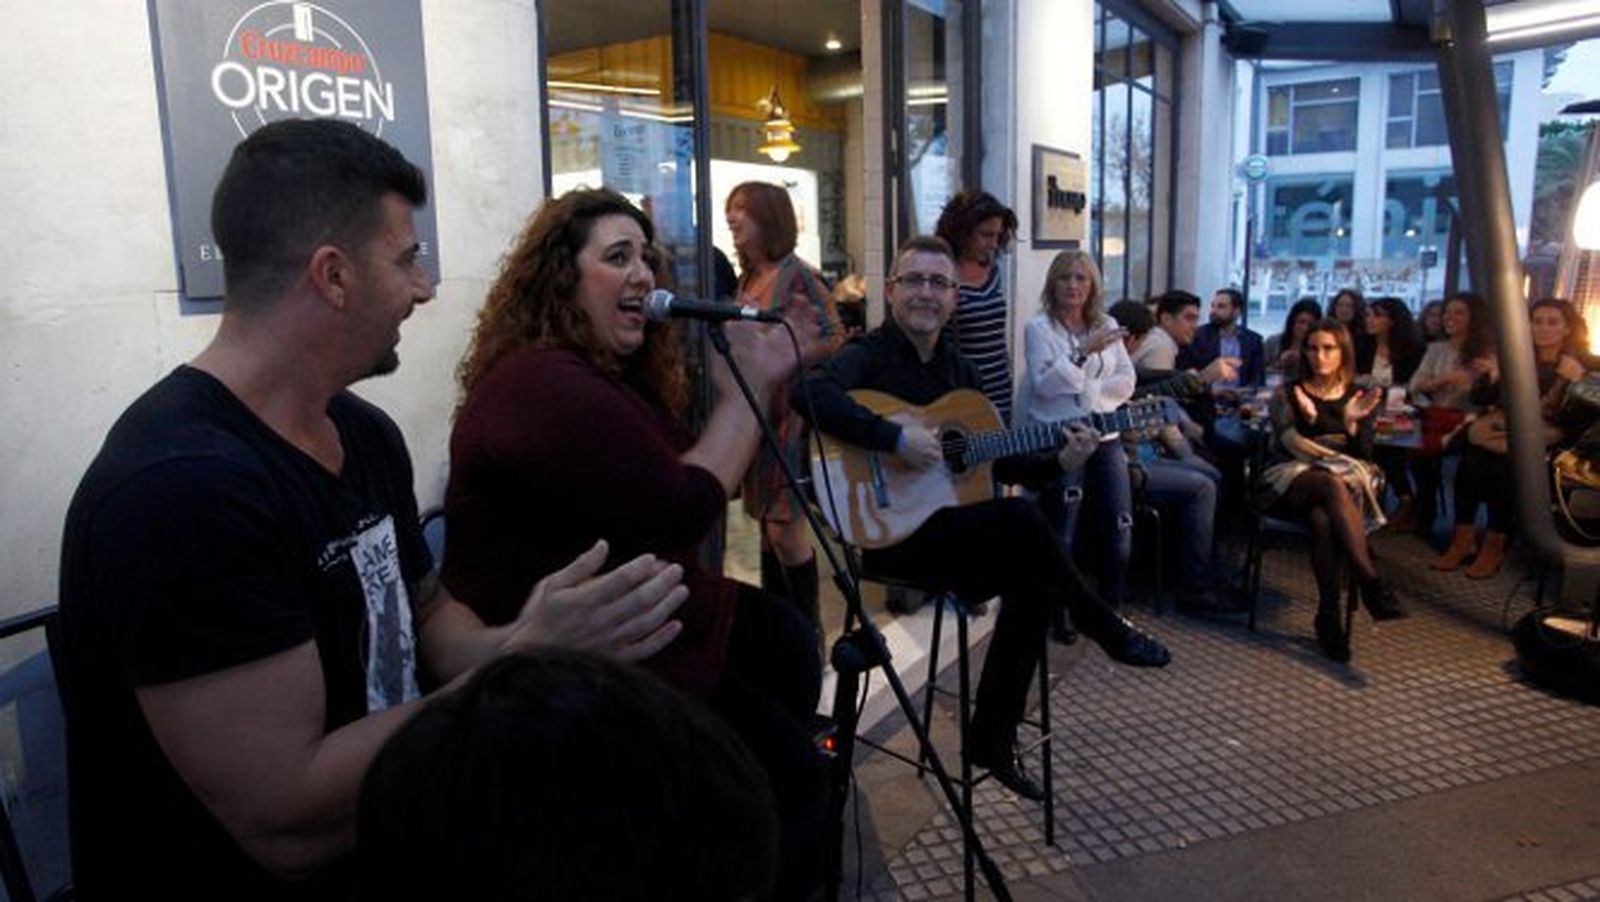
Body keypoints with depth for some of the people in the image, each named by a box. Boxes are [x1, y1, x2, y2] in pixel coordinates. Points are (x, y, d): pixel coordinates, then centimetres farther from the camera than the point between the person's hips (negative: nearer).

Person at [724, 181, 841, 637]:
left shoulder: (797, 275, -10)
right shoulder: (747, 279, 12)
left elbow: (834, 339, -13)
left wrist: (782, 358, -18)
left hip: (791, 411, -8)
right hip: (755, 411, 8)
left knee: (784, 527, -7)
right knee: (766, 523, 13)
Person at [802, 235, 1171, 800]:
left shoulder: (961, 371, 15)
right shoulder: (868, 357, -8)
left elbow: (996, 463, 15)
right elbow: (814, 393, -31)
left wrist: (1058, 463, -1)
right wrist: (897, 439, -34)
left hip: (956, 530, 8)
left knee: (1037, 584, -18)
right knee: (1022, 519, -27)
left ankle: (992, 741, -2)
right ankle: (1107, 631, 0)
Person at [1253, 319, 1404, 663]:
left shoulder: (1359, 396, 16)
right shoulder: (1288, 393, 11)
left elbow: (1364, 455, 7)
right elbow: (1290, 441, -4)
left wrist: (1354, 423, -11)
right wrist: (1333, 459, -20)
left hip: (1349, 486, 2)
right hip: (1290, 479, -2)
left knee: (1322, 517, -37)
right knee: (1333, 485, -38)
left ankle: (1329, 614, -38)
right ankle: (1371, 583, -44)